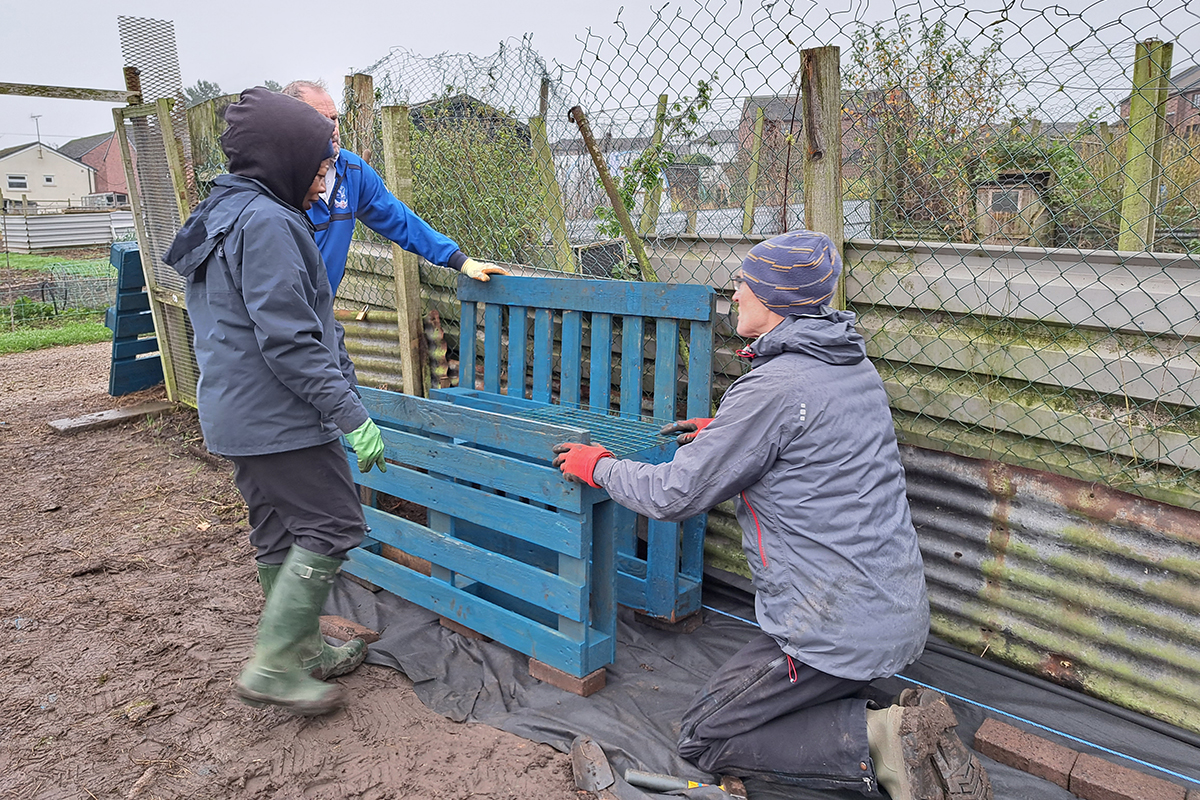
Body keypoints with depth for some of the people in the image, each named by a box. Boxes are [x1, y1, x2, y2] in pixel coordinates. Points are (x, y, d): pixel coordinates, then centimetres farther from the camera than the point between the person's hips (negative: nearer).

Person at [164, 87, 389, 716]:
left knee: (279, 532, 17)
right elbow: (288, 340, -24)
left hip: (237, 411, 10)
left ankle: (304, 648, 30)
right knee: (332, 525, -2)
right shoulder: (267, 223, -18)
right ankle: (273, 665, 3)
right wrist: (351, 415, -21)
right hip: (278, 414, -10)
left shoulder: (225, 216, 16)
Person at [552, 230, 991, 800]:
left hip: (838, 623, -9)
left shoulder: (772, 386, -22)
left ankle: (881, 742, -5)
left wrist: (598, 467, 2)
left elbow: (674, 496, -16)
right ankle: (901, 723, 10)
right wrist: (722, 431, 27)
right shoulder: (855, 367, 6)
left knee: (703, 737, 4)